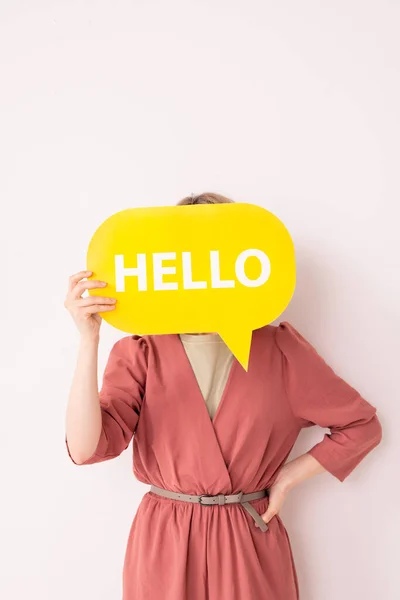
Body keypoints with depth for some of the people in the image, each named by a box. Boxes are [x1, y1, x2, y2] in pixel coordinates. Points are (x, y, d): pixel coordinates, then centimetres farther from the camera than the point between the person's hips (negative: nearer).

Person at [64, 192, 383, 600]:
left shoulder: (279, 349, -7)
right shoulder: (138, 352, -7)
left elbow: (361, 426, 1)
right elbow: (85, 448, -19)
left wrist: (288, 478, -5)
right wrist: (88, 340, -26)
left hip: (252, 547, 0)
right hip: (163, 546, 0)